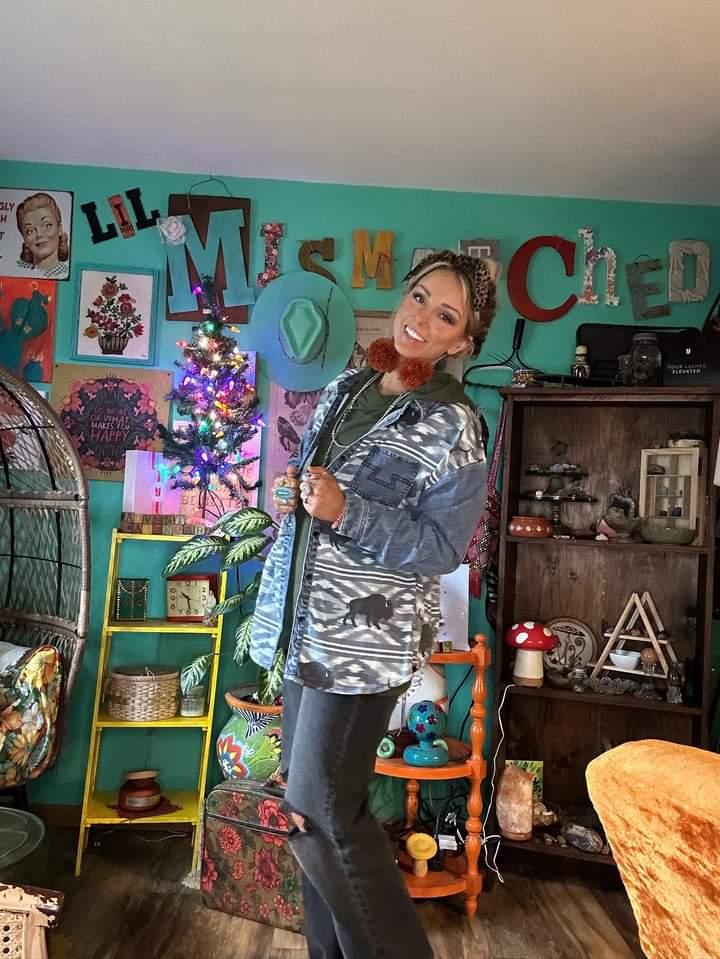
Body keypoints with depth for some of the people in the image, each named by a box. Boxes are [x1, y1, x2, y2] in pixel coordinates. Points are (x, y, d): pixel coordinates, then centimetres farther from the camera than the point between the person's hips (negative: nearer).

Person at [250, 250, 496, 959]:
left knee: (320, 812, -3)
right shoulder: (344, 388, 10)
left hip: (364, 635, -7)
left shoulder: (452, 424, -11)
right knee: (309, 806, 16)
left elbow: (444, 547, -14)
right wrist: (289, 494, 0)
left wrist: (344, 511, -24)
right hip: (305, 625, 7)